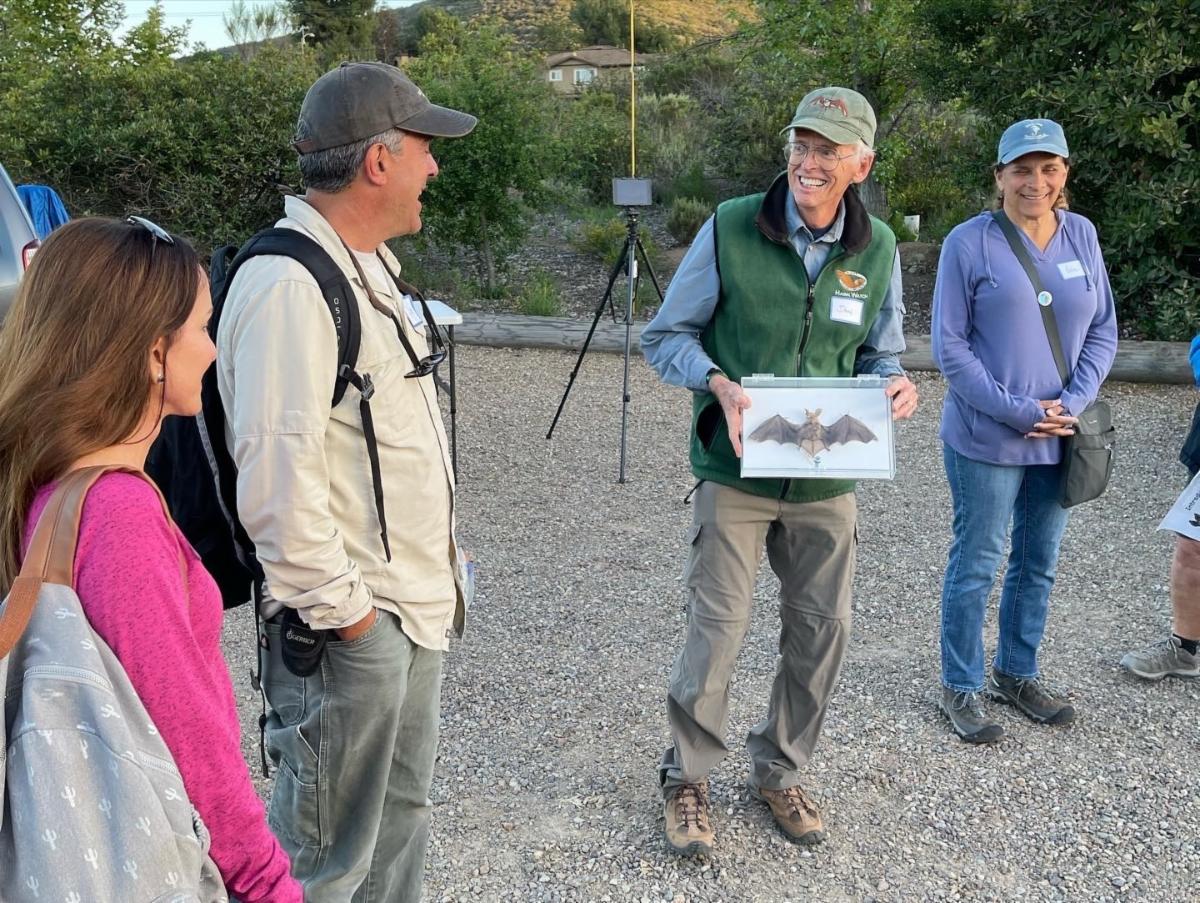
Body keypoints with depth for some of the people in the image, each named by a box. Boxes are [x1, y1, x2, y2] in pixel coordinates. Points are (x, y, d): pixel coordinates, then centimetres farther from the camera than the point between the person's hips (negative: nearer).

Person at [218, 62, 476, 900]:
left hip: (414, 603, 10)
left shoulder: (374, 262, 11)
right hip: (349, 623, -9)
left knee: (402, 813, 23)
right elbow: (278, 474, -26)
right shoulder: (288, 285, -21)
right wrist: (337, 605, -17)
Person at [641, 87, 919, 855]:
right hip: (737, 472, -3)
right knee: (718, 630, 0)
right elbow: (666, 336, -2)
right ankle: (688, 777, 24)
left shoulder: (877, 249, 1)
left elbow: (882, 352, 13)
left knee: (822, 632, 10)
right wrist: (719, 383, -21)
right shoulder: (730, 228, -9)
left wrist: (896, 384, -11)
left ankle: (780, 771, 34)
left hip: (828, 481, 4)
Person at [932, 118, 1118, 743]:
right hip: (986, 440, -5)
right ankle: (960, 688, 20)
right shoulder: (970, 242, -9)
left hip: (1060, 439, 5)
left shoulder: (1081, 236, 4)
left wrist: (1073, 403, -8)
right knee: (976, 565, 5)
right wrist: (1015, 411, -15)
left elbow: (1103, 332, 8)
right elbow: (949, 347, -10)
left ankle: (1017, 674, 34)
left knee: (1039, 564, 15)